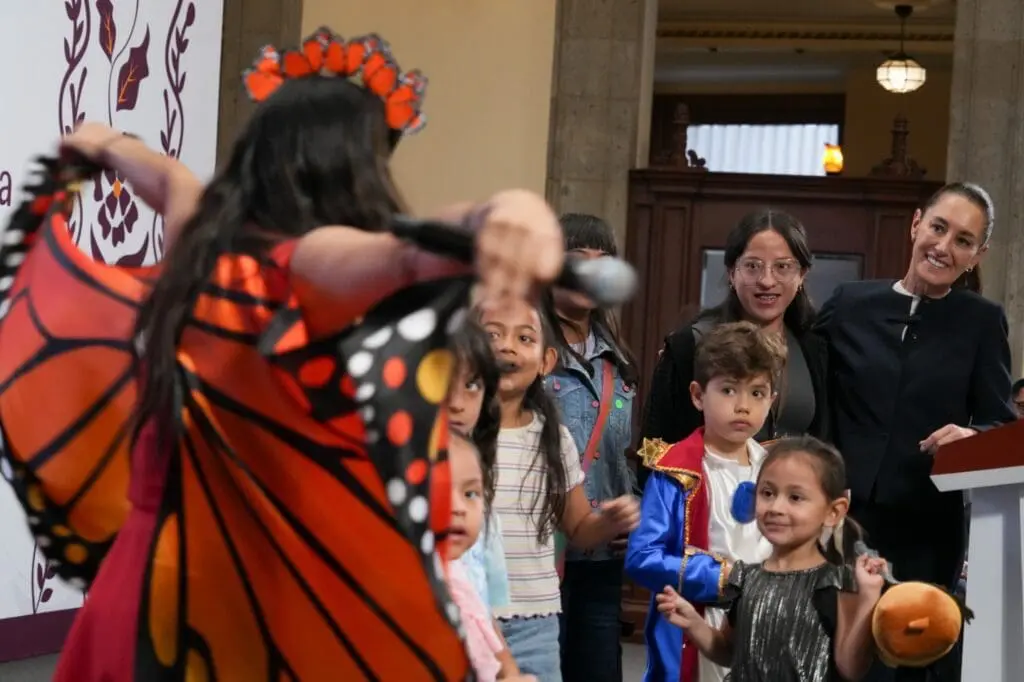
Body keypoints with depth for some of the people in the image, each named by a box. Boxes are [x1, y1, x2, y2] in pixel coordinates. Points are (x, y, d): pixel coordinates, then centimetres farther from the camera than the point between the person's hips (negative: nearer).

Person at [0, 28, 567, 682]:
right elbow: (404, 253, -42)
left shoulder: (202, 239, 4)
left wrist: (108, 143, 49)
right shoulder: (301, 266, -19)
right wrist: (508, 216, -62)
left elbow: (170, 179, 28)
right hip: (264, 594, -7)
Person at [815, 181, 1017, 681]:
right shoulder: (850, 304, 6)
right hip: (844, 518, 1)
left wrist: (971, 435, -18)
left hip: (928, 528, -1)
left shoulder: (982, 321, 4)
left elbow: (1001, 428, 1)